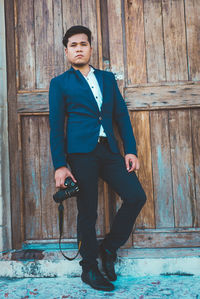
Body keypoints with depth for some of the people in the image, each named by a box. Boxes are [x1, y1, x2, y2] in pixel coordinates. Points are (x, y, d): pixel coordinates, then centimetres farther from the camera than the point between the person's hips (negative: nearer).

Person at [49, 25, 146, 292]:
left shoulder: (107, 78, 19)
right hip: (81, 152, -4)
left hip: (109, 151, 4)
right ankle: (89, 268, 19)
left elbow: (122, 115, 14)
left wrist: (130, 150, 3)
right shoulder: (60, 83, 8)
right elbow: (56, 126, 2)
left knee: (136, 197, -6)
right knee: (87, 212, 0)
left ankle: (109, 248, 16)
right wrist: (60, 165, -7)